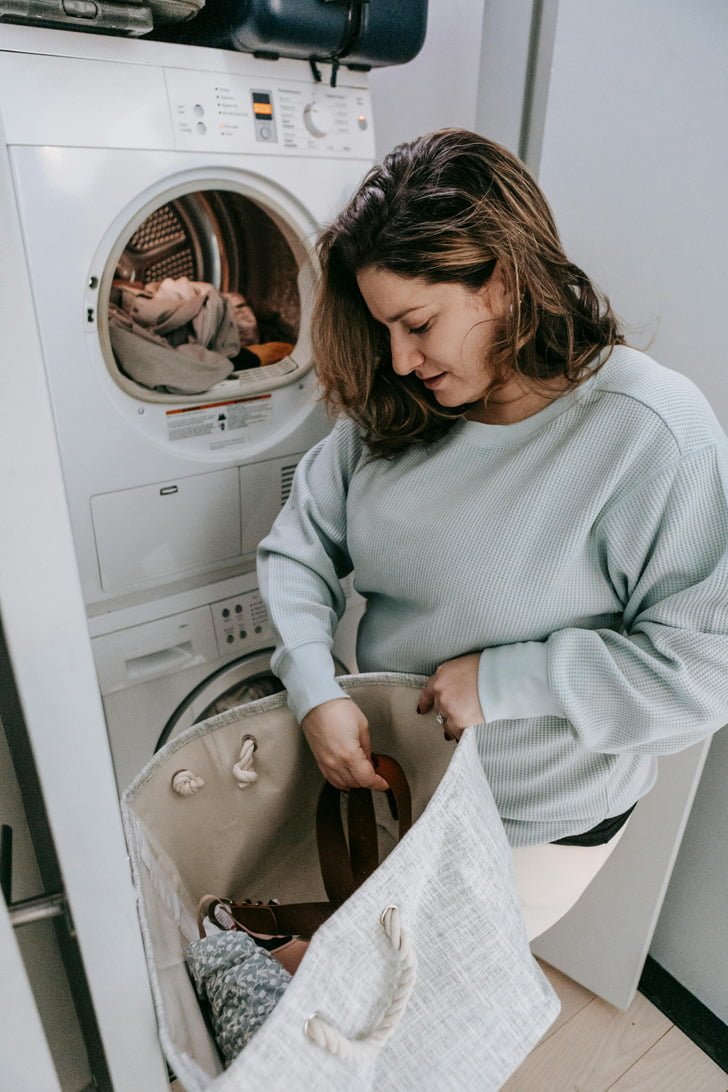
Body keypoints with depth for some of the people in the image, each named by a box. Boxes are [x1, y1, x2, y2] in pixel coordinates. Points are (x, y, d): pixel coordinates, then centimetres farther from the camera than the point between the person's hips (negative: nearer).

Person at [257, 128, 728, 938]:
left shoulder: (650, 431, -26)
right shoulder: (389, 410, -9)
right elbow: (298, 545, -6)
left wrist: (502, 679, -27)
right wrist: (315, 690, -19)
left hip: (535, 821, -4)